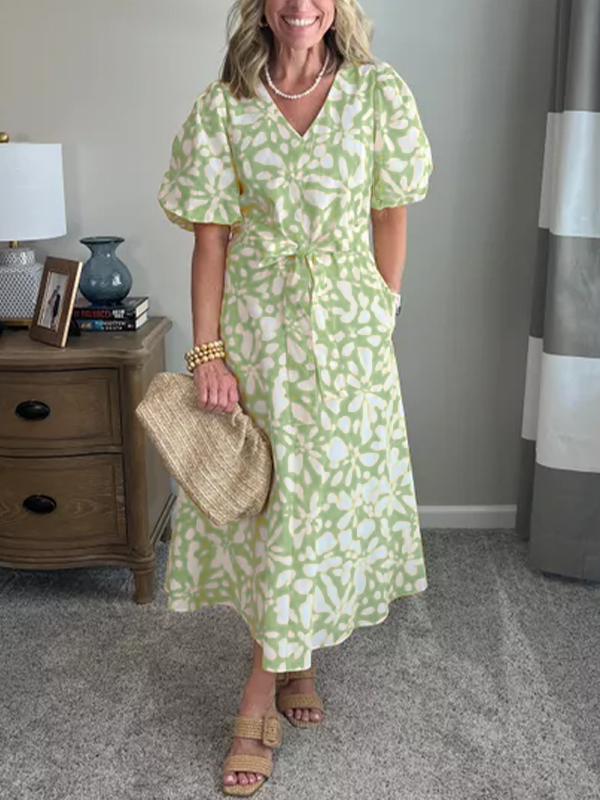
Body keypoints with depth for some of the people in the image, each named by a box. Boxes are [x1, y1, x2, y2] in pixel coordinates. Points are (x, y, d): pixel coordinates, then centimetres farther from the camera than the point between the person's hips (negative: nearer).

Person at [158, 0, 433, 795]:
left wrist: (381, 321, 3)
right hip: (257, 328, 0)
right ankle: (294, 659, 28)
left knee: (331, 492, 6)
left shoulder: (378, 93, -1)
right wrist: (209, 355, -9)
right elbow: (211, 237, -5)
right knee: (266, 497, 5)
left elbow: (391, 216, 4)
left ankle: (263, 693, 24)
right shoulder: (223, 106, -3)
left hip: (348, 330, 1)